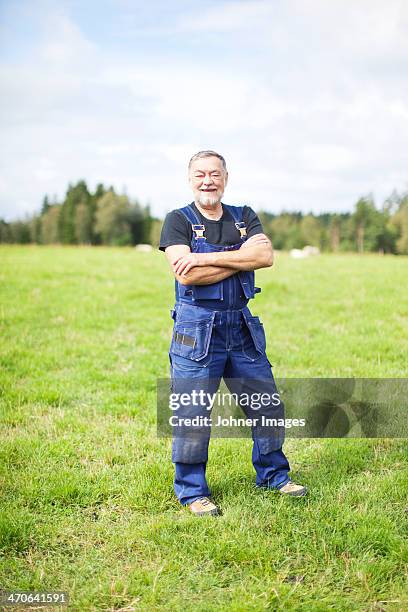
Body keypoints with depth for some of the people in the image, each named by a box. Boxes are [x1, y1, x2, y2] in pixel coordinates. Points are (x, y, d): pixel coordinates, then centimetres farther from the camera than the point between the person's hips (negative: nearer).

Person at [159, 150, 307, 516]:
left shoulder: (245, 217, 10)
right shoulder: (179, 220, -2)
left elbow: (266, 256, -10)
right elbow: (187, 275, -18)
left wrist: (206, 257, -18)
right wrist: (242, 257, -12)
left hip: (242, 328, 5)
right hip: (196, 330, -4)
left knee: (268, 406, 13)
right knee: (192, 415, 0)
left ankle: (273, 475, 33)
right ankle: (192, 491, 19)